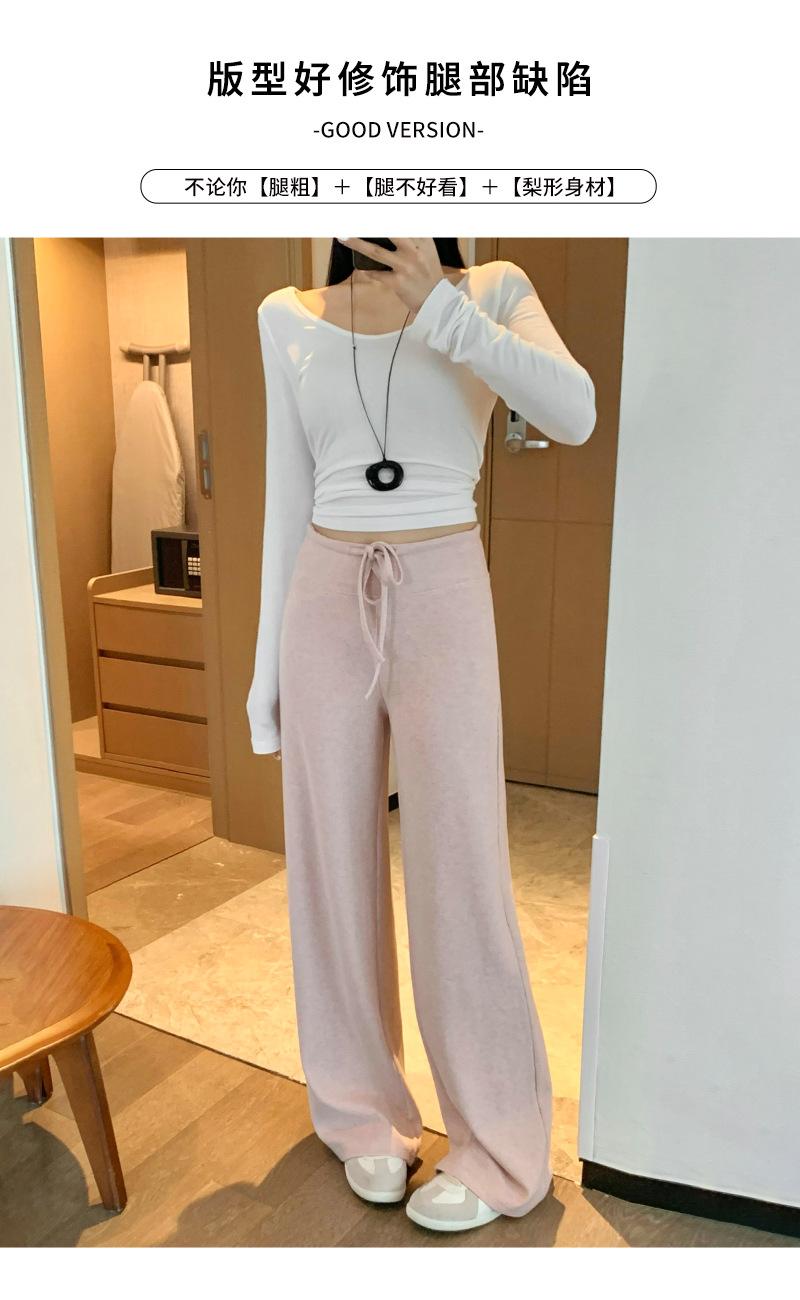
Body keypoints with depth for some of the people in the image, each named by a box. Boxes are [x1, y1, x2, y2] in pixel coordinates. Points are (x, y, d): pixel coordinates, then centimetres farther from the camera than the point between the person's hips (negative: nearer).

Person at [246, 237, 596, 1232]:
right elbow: (289, 499, 9)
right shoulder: (288, 319, 9)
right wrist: (267, 662, 8)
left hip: (441, 598, -2)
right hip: (326, 603, 3)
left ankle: (499, 1150, 21)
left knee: (460, 870, 1)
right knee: (333, 865, 8)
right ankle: (365, 1113, 30)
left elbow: (575, 416, -16)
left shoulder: (491, 292, 3)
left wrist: (439, 305, -21)